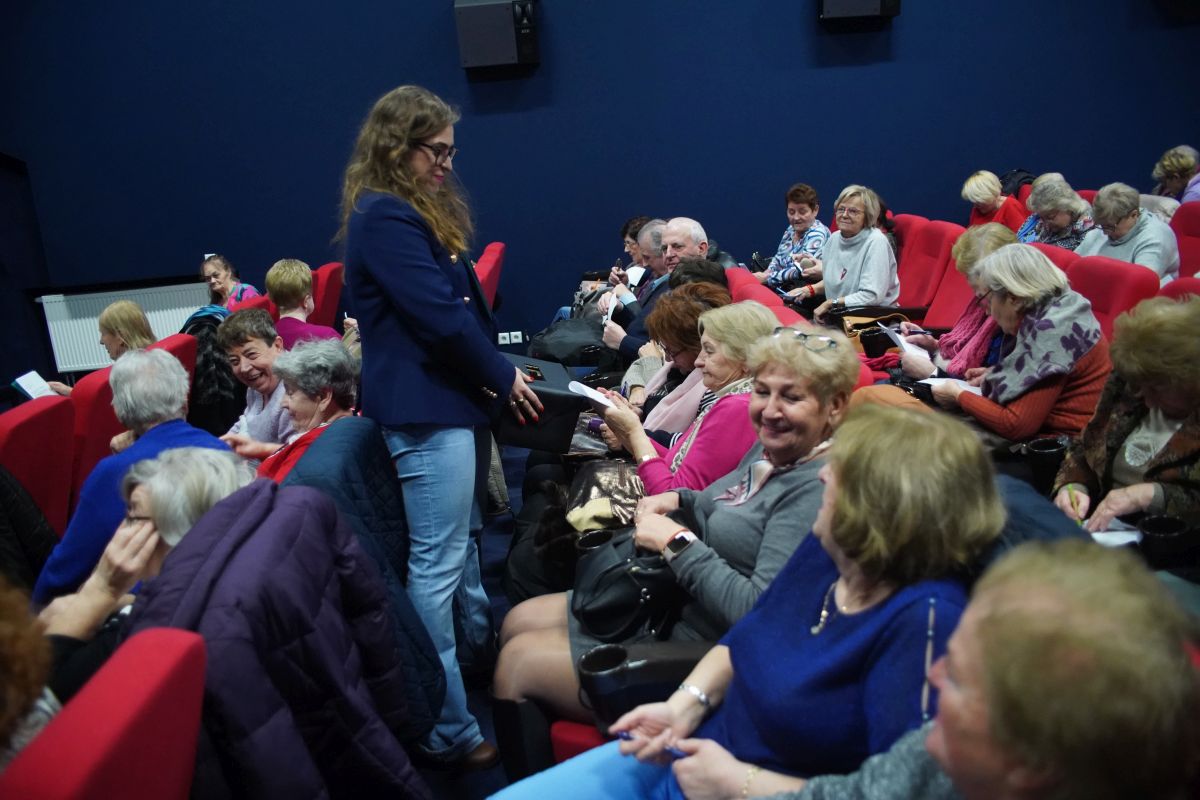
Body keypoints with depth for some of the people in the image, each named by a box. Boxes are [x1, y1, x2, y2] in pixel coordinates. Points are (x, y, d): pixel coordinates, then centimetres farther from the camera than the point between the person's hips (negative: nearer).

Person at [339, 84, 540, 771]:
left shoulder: (417, 210, 17)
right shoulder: (383, 216, -14)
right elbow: (440, 316, -19)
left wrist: (497, 369, 8)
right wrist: (503, 376, -7)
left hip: (453, 397, 10)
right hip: (424, 407, -10)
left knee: (465, 540, 21)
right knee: (438, 566, -4)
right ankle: (449, 733, 6)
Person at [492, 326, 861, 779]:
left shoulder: (818, 489, -26)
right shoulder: (772, 449, 3)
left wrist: (677, 542, -25)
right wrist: (678, 502, 1)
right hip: (667, 605, 10)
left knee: (517, 662, -4)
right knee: (518, 622, 16)